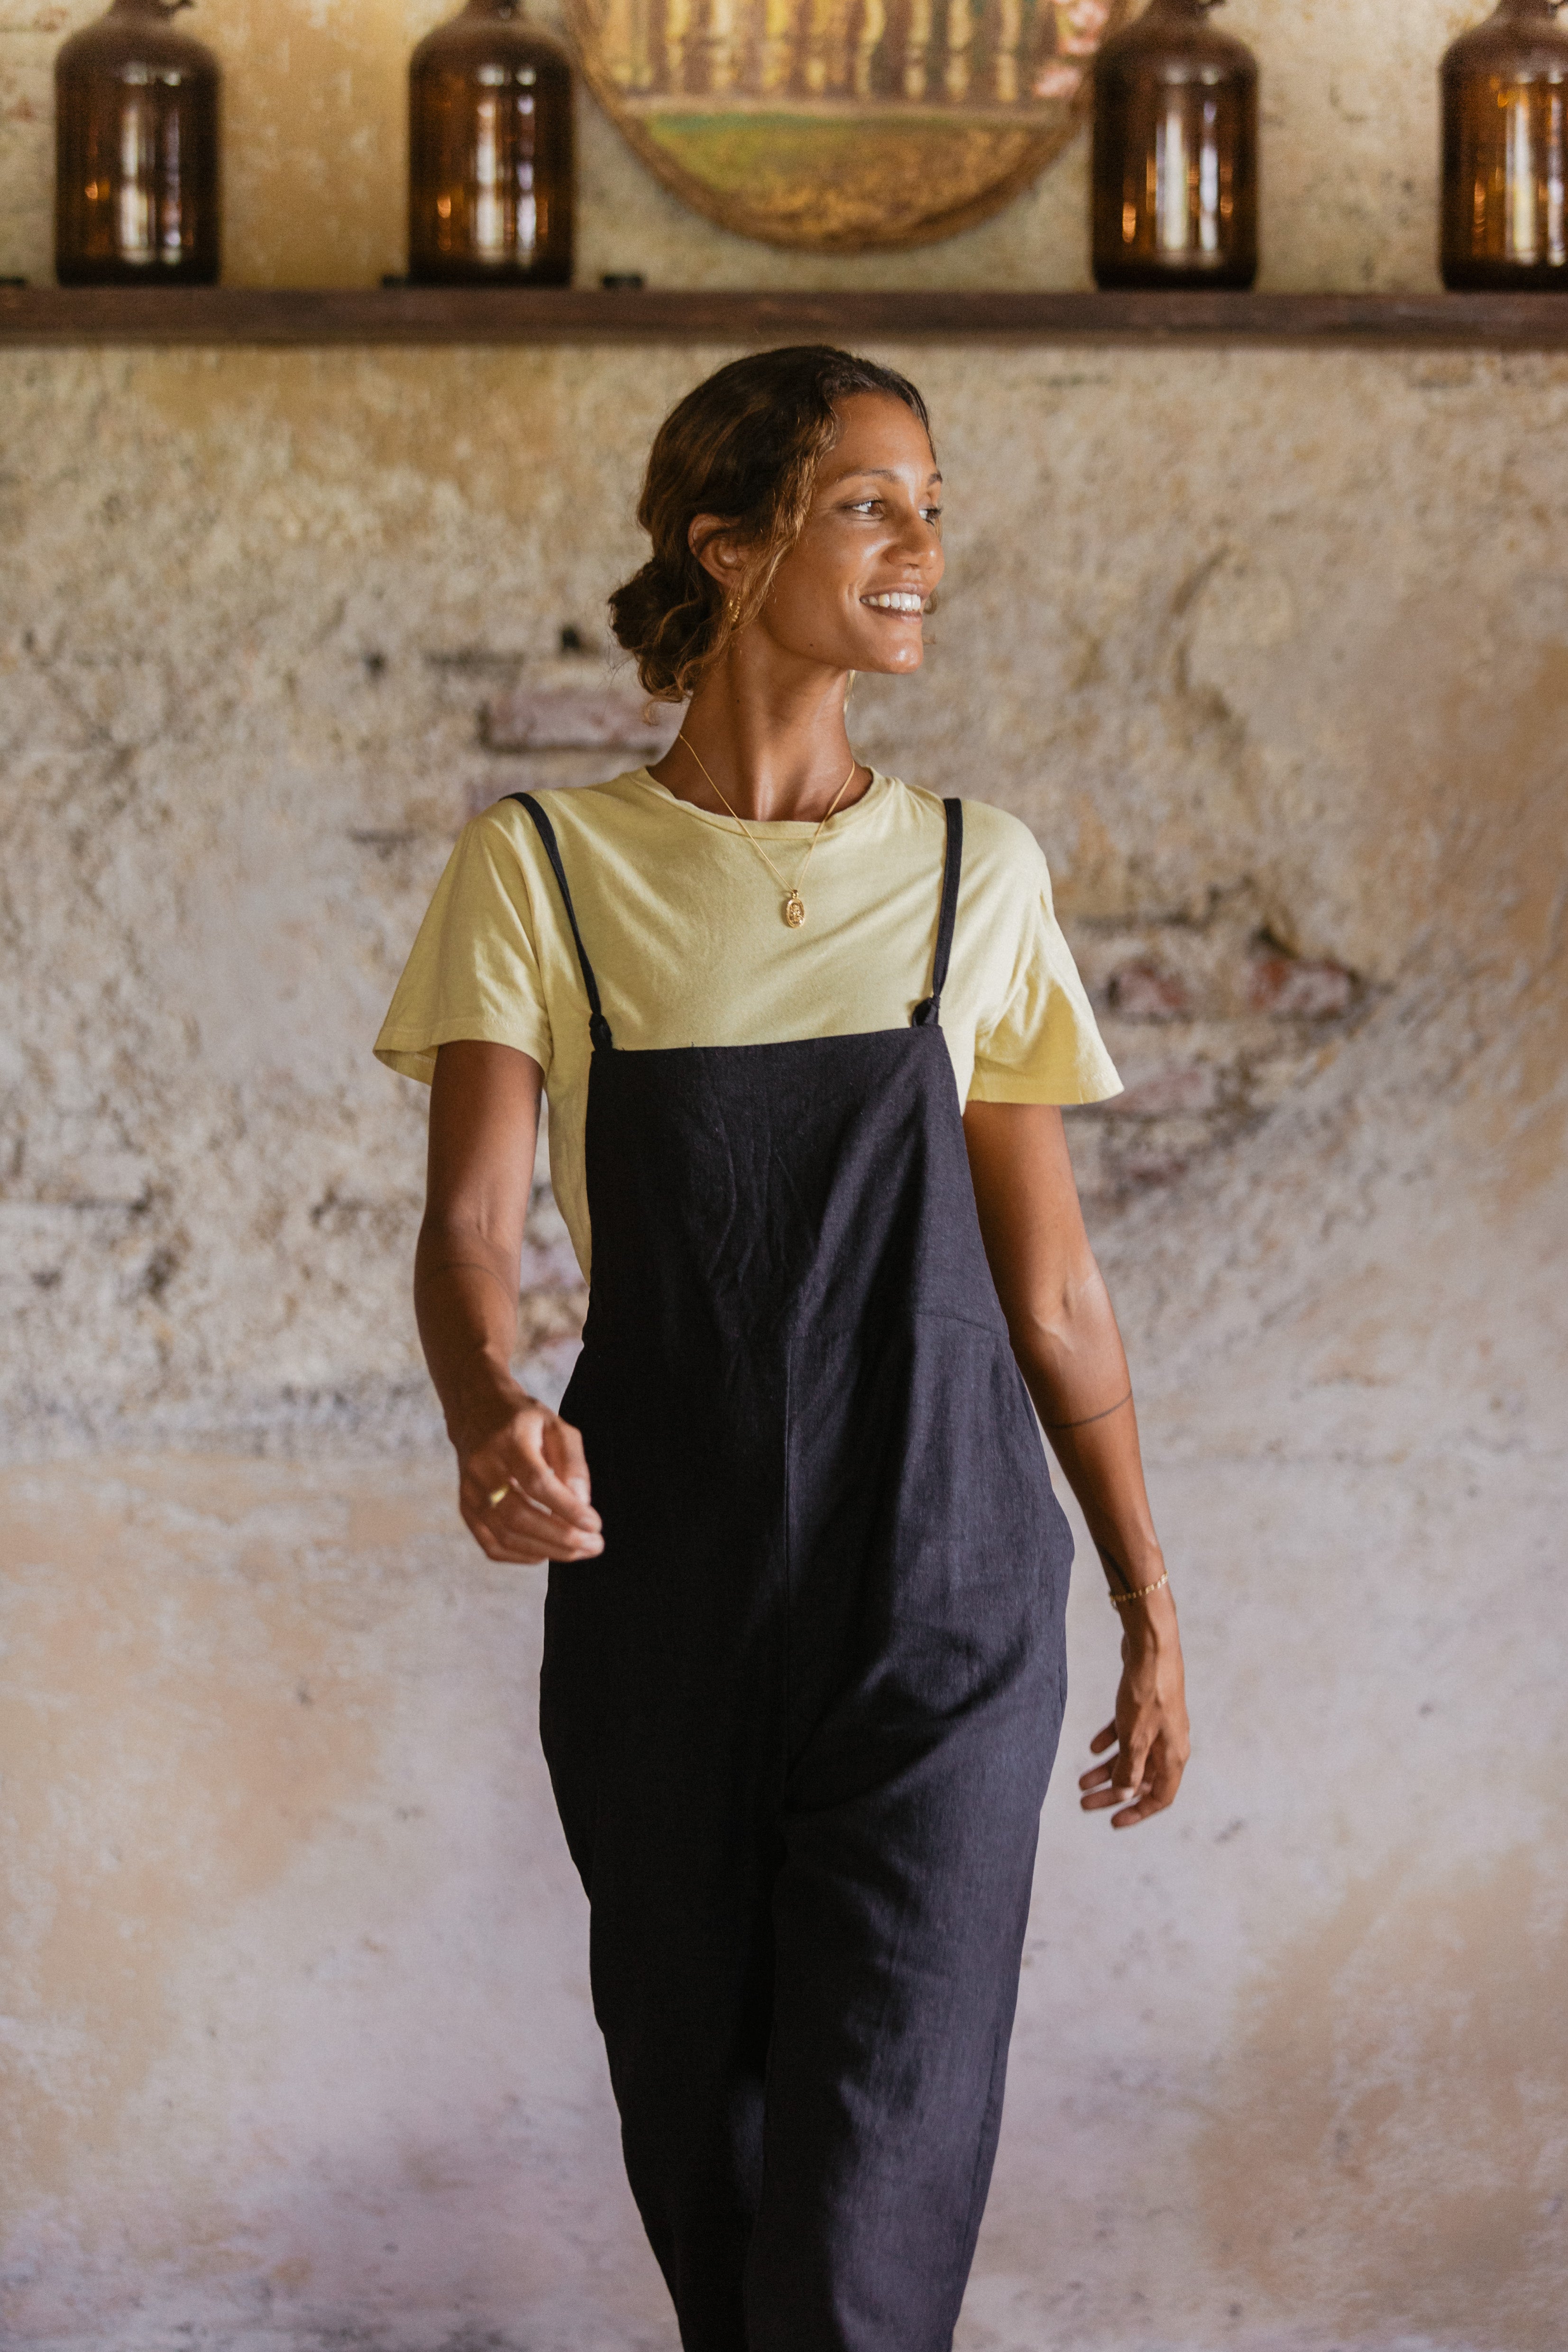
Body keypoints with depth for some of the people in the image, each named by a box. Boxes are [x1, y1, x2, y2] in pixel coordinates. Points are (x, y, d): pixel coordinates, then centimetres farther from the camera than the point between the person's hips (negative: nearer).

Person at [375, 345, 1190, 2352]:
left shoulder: (975, 874, 7)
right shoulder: (541, 869, 2)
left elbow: (1052, 1286, 11)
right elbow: (469, 1222, -8)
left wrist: (1150, 1607, 12)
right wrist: (490, 1414, -30)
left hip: (939, 1600, 0)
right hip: (663, 1591, 0)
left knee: (876, 2190, -9)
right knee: (699, 2140, 11)